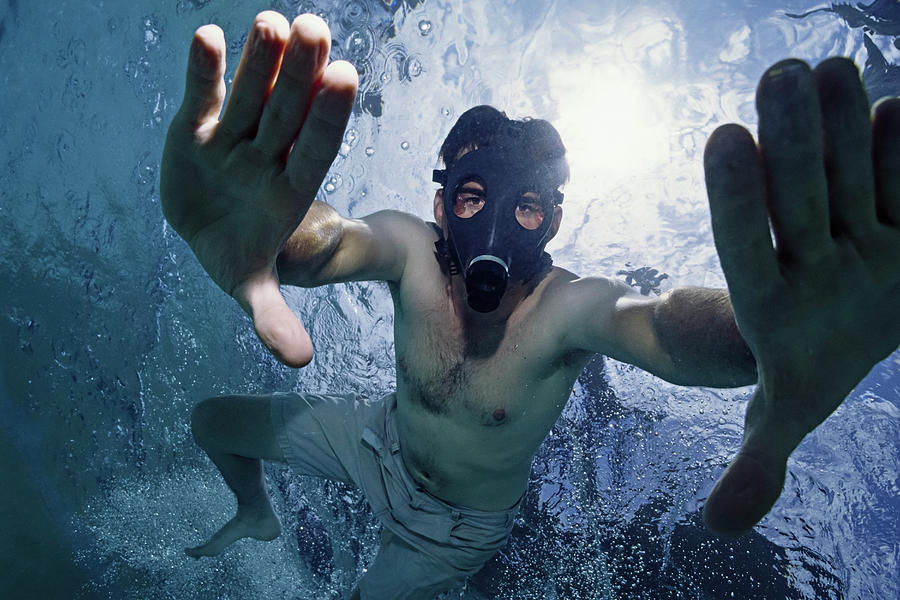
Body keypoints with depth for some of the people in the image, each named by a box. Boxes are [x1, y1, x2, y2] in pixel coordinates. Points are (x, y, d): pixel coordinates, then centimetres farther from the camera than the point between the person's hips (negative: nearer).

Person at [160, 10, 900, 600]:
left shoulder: (569, 307, -37)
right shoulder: (413, 251, -30)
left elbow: (663, 326, -59)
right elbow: (331, 240, -52)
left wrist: (759, 345, -84)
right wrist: (260, 238, -78)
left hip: (457, 523, -2)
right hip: (383, 439, 3)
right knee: (212, 421, 13)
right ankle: (257, 515, 47)